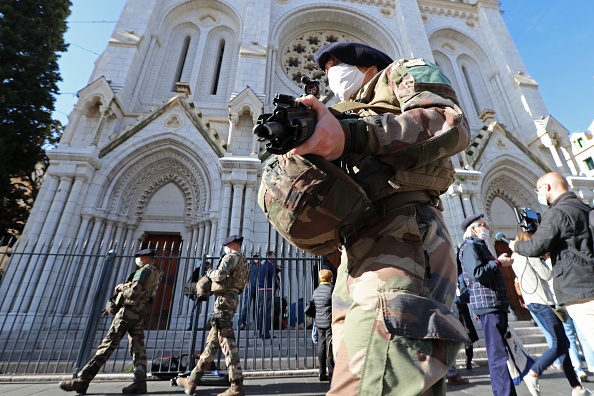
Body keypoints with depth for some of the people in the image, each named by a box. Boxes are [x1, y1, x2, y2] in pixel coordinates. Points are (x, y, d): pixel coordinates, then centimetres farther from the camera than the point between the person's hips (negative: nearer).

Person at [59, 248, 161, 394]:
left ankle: (82, 381, 5)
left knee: (108, 343, -2)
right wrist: (129, 286, 13)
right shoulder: (156, 273, 15)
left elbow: (133, 293, -21)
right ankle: (140, 382, -3)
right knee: (138, 347, 3)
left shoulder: (144, 271, -13)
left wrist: (122, 287, -2)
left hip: (129, 310, -9)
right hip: (141, 312, 9)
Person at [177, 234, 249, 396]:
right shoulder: (245, 262, 20)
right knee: (212, 341, 13)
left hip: (224, 298, -10)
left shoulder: (231, 257, -8)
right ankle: (192, 381, 23)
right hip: (233, 298, 10)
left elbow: (220, 275, -20)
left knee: (226, 341, -8)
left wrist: (210, 273, 1)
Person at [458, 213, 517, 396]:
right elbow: (477, 273, -21)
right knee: (499, 354, -8)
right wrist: (498, 262, -11)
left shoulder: (480, 245, 23)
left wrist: (501, 262, 13)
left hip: (497, 303, 10)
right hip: (488, 304, -10)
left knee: (501, 352, 16)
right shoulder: (469, 246, -10)